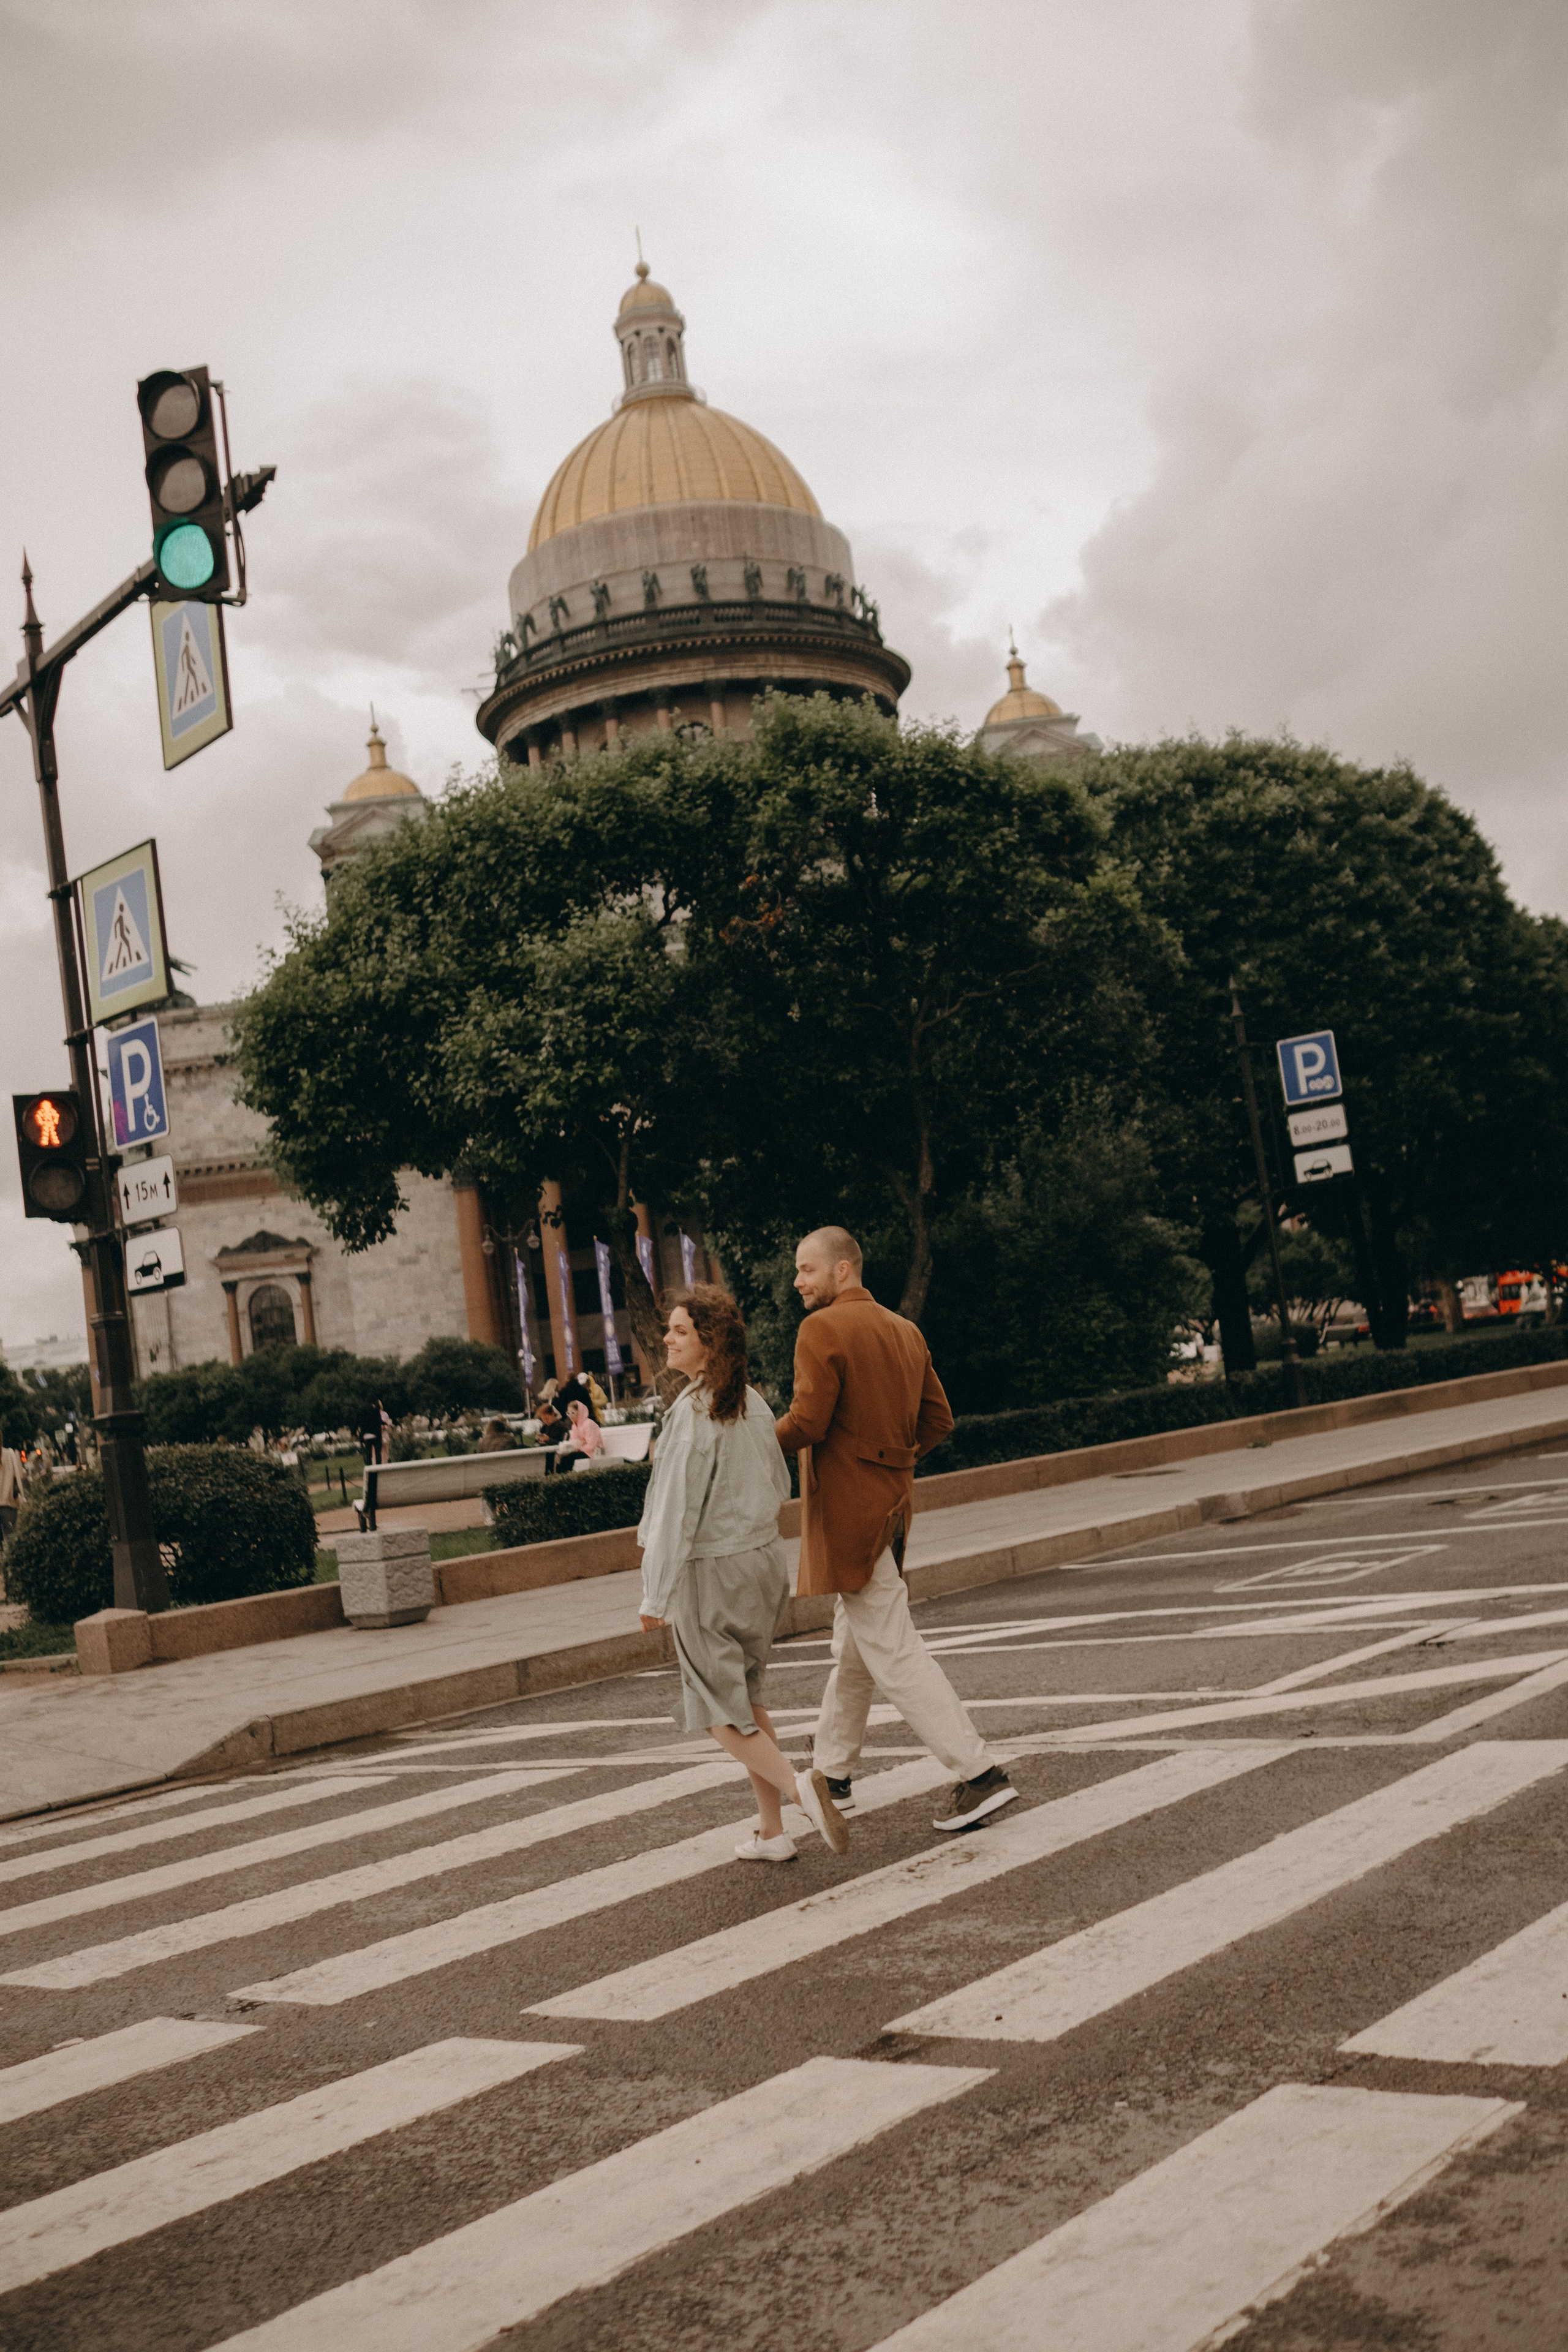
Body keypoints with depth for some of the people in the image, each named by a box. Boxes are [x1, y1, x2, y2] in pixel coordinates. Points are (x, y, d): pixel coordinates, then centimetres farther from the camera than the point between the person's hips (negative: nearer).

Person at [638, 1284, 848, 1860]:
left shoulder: (692, 1412, -19)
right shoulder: (752, 1404, 4)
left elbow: (677, 1510, -18)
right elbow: (779, 1487, 14)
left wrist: (656, 1596, -13)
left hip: (710, 1571, -7)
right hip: (764, 1559, 7)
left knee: (720, 1712, 4)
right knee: (746, 1699, 18)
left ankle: (797, 1784, -15)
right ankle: (771, 1831, 19)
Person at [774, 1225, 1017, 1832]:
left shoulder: (822, 1329, -13)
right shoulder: (905, 1331, 12)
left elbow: (807, 1422, -19)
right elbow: (938, 1418, 12)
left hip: (848, 1510, -9)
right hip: (892, 1502, 9)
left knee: (892, 1652, -7)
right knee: (853, 1648, 19)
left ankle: (980, 1774, -9)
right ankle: (832, 1775, 30)